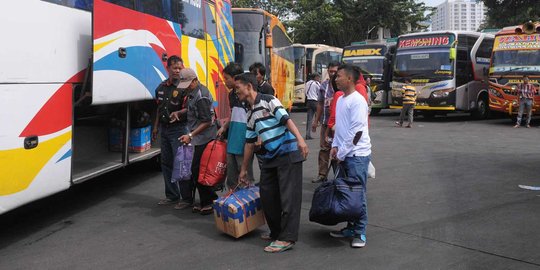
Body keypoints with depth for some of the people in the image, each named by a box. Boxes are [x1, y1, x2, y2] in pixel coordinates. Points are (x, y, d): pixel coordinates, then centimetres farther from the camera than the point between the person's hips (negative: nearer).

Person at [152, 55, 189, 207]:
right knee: (166, 163, 11)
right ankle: (171, 196, 21)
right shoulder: (162, 87, 13)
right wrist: (156, 127, 19)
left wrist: (178, 112, -28)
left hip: (178, 128, -7)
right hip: (164, 129, 8)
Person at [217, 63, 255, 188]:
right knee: (231, 175, 14)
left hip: (244, 140, -8)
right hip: (232, 139, 8)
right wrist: (224, 126, 16)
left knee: (245, 175, 0)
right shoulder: (232, 94, 14)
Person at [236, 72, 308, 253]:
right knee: (267, 195, 9)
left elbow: (286, 119, -20)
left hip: (289, 153, -8)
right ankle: (276, 233, 22)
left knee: (288, 196, -7)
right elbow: (249, 142, 19)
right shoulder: (250, 114, 14)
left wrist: (300, 139, -34)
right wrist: (244, 169, 22)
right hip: (270, 157, 8)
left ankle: (287, 238, -5)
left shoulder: (269, 101, -8)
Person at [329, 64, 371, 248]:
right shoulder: (340, 99, 13)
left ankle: (359, 232, 5)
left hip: (357, 154, -8)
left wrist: (341, 153, -13)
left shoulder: (357, 101, -13)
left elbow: (357, 132, -17)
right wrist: (335, 146, 7)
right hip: (343, 154, 8)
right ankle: (350, 227, 23)